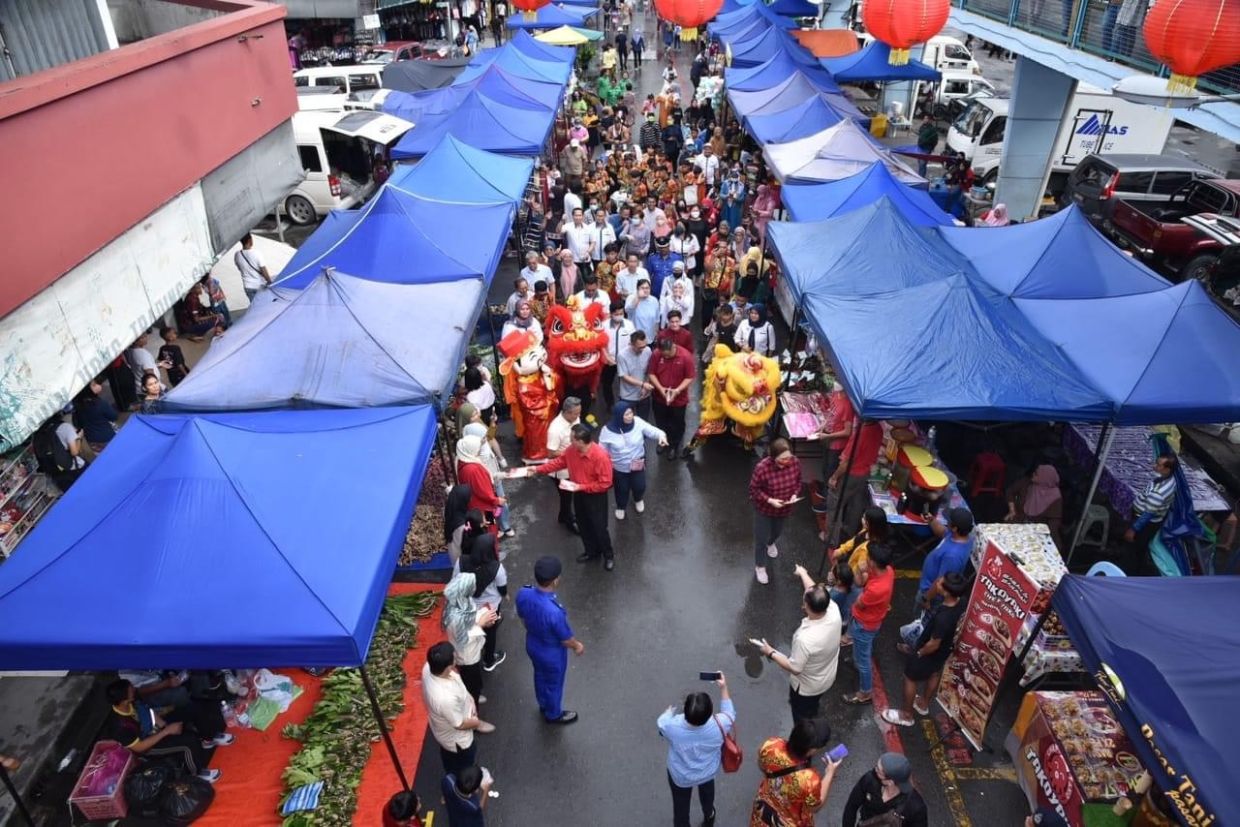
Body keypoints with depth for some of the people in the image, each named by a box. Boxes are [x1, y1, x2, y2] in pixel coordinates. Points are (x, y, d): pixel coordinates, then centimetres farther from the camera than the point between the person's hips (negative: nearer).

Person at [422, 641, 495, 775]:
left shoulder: (428, 668, -27)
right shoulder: (446, 698, -48)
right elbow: (460, 724, -28)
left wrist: (468, 701, -7)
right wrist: (477, 722, -7)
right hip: (457, 740, -7)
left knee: (450, 760, 38)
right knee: (462, 771, 27)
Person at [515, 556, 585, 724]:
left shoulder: (523, 594, -26)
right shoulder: (554, 611, -44)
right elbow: (566, 640, -24)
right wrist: (578, 646, -2)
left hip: (532, 645, 6)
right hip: (552, 654, -6)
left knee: (540, 675, 34)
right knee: (554, 684, 25)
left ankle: (543, 704, 61)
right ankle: (553, 714, 53)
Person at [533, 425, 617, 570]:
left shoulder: (601, 456, -33)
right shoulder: (572, 450, -12)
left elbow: (605, 483, -28)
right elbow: (559, 462, 4)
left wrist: (579, 487, -27)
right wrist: (538, 469, -3)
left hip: (596, 497, -6)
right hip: (579, 495, 6)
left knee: (599, 527, 9)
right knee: (583, 525, 22)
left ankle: (609, 555, 35)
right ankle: (592, 551, 47)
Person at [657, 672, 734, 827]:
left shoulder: (671, 726, -40)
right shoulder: (718, 725, -38)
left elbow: (662, 721, -12)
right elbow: (730, 713, -13)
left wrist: (669, 712, 9)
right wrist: (723, 688, -12)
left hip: (680, 776, -2)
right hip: (708, 772, 3)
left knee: (681, 806, 27)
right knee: (707, 791, 37)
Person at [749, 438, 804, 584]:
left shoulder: (795, 463, -19)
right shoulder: (762, 468, -33)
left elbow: (798, 481, 0)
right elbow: (754, 490, -20)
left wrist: (795, 494, -18)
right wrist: (769, 500, -30)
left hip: (784, 508, 5)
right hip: (764, 509, -4)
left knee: (777, 532, 31)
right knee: (761, 539, 10)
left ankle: (770, 543, 66)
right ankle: (760, 566, 35)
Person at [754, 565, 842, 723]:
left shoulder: (805, 638, -44)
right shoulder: (834, 611, -27)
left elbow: (794, 668, -28)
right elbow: (815, 590, -6)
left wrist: (771, 653, -14)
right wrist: (803, 573, 11)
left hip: (807, 686, -6)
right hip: (827, 679, 6)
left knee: (803, 719, 24)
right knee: (812, 708, 36)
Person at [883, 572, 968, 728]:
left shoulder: (943, 617, -43)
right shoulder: (961, 604, -19)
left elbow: (933, 644, -27)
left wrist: (917, 653, -14)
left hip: (928, 652, -8)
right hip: (944, 650, 8)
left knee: (910, 679, 17)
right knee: (933, 675, 31)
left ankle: (906, 715, 37)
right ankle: (923, 704, 57)